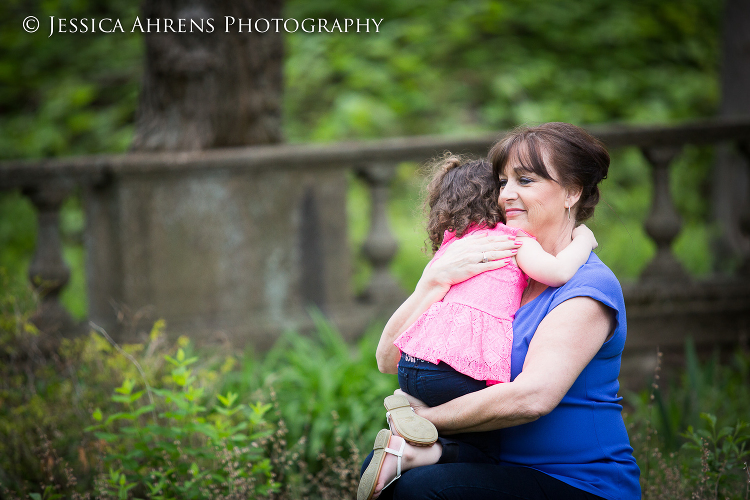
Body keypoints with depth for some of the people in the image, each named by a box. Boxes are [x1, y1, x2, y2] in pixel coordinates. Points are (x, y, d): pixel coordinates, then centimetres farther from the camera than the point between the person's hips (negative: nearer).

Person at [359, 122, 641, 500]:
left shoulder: (590, 287, -11)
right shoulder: (503, 269, 10)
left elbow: (531, 397, -25)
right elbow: (389, 359, 3)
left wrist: (426, 417, -15)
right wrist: (436, 279, -11)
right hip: (508, 463, 7)